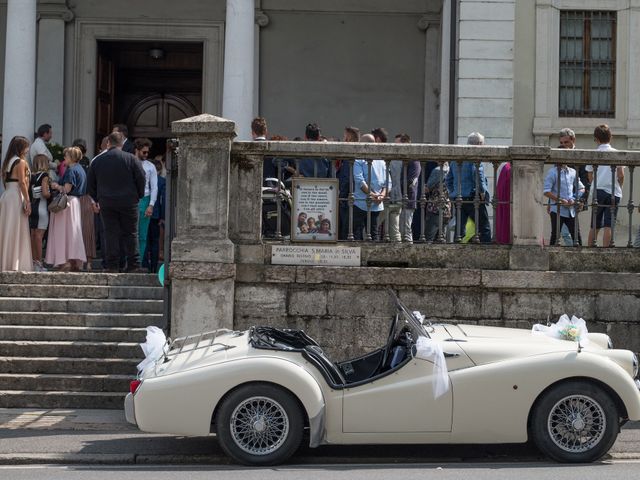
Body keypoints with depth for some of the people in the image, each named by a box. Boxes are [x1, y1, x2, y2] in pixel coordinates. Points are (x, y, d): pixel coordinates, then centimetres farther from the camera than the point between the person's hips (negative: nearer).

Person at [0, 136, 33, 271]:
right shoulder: (21, 162, -8)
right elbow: (22, 183, -13)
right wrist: (27, 201, -13)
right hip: (16, 197, -8)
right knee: (16, 231, -5)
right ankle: (15, 264, -6)